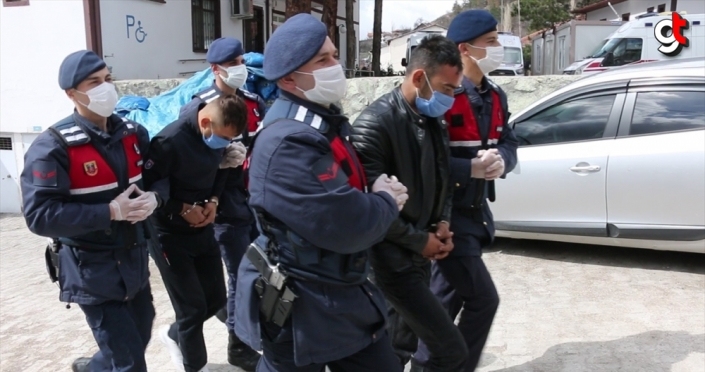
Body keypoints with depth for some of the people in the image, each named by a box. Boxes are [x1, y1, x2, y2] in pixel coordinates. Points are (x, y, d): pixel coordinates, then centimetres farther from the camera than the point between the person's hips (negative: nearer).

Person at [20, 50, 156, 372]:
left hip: (135, 259, 6)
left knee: (139, 338, 22)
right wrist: (111, 211, -25)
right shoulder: (53, 147, -16)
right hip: (92, 269, -6)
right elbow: (40, 216, -22)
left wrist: (154, 198, -11)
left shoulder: (133, 133, 3)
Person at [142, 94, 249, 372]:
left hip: (202, 229, 7)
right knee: (193, 308, -1)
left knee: (216, 298, 12)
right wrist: (183, 209, -17)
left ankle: (174, 334, 39)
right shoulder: (170, 142, -25)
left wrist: (213, 201, -6)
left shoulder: (219, 135, -5)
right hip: (169, 234, -7)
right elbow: (145, 188, -18)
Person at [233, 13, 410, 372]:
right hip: (299, 310, -9)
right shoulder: (287, 144, -27)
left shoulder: (323, 122, 6)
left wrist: (382, 195, -6)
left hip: (343, 295, 9)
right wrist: (387, 201, -12)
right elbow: (347, 226, -32)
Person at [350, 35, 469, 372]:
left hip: (420, 253, 9)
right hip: (393, 257, -8)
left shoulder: (434, 121, 6)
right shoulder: (375, 123, -20)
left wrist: (442, 223, 2)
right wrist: (420, 240, -13)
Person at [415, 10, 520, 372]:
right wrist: (471, 168, -25)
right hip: (446, 213, -8)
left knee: (446, 297, 18)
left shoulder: (495, 96, 9)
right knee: (482, 299, -5)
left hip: (477, 210, 8)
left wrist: (500, 160, -12)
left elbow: (509, 144, 10)